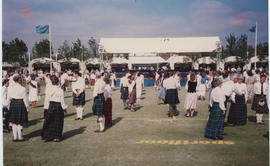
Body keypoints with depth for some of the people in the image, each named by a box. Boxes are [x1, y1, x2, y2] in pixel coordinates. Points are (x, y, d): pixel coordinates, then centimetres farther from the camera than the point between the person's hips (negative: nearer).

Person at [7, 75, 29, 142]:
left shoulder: (10, 88, 1)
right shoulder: (23, 89, -13)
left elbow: (8, 99, 7)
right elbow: (25, 99, -8)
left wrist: (9, 107, 18)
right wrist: (27, 108, 1)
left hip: (12, 105, 4)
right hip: (20, 105, -4)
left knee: (14, 122, 12)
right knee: (20, 123, 6)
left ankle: (15, 137, 18)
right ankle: (20, 137, 13)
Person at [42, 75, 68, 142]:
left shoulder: (49, 89, -2)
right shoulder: (60, 90, -10)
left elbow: (47, 99, 1)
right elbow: (62, 100, -7)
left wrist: (47, 108, 9)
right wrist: (64, 108, 3)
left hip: (50, 106, 3)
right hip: (58, 106, -3)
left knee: (49, 121, 12)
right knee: (57, 122, 6)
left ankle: (48, 136, 16)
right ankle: (56, 137, 11)